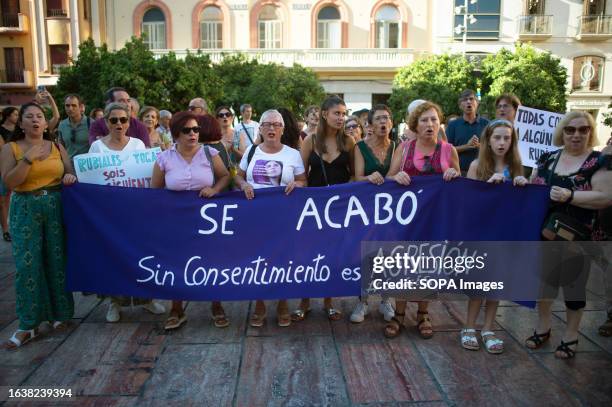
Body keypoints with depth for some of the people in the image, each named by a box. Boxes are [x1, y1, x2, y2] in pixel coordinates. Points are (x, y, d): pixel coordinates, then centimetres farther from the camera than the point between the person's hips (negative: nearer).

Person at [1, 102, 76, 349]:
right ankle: (28, 324, 5)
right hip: (25, 210, -2)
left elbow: (71, 173, 13)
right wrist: (29, 158, -17)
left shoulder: (57, 147, 7)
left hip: (56, 207, 2)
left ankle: (59, 313, 22)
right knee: (27, 264, -3)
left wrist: (70, 177, -11)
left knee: (56, 261, 7)